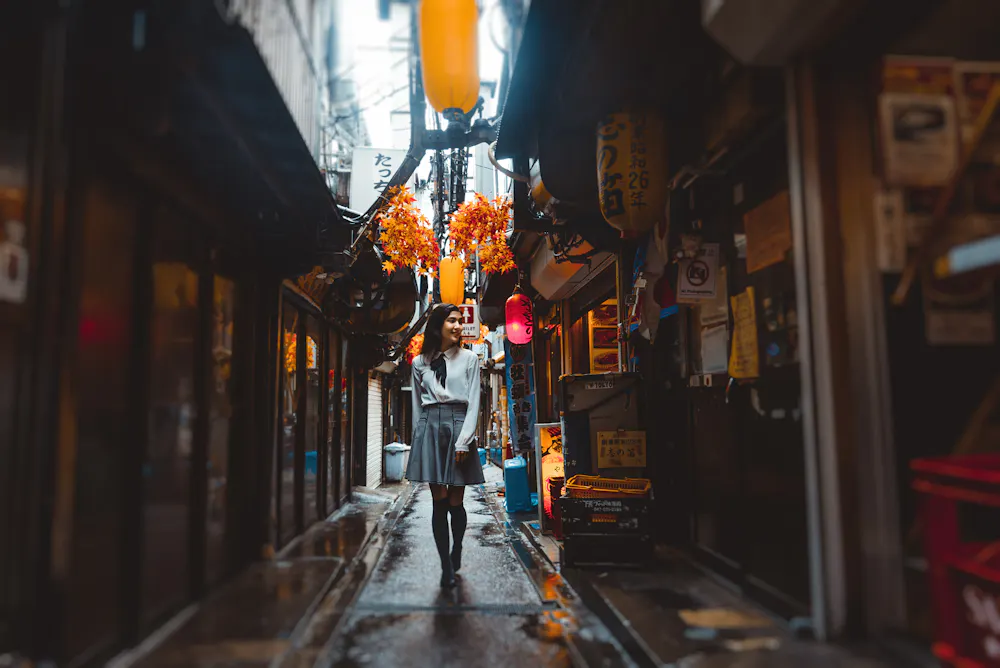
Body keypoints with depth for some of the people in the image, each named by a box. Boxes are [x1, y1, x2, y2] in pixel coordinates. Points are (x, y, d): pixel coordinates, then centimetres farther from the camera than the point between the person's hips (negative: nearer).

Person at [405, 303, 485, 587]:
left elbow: (473, 402, 0)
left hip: (458, 426, -1)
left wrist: (463, 441, -10)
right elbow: (417, 405, 14)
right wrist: (417, 438, 11)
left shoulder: (469, 358, 4)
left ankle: (457, 550, 30)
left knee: (456, 502, 3)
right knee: (439, 501, -1)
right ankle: (447, 567, 9)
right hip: (430, 428, 1)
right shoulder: (420, 362, 9)